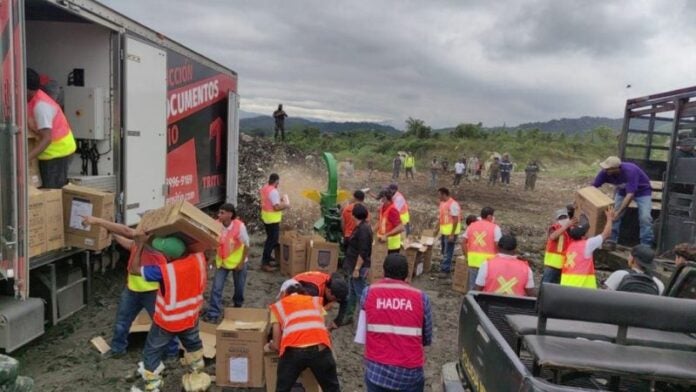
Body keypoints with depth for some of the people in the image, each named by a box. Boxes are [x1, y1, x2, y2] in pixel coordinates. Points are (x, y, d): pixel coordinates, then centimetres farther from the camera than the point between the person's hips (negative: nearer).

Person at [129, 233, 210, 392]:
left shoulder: (165, 271, -34)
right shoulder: (198, 257, -22)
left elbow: (133, 269, -21)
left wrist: (140, 245, -16)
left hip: (166, 322, -5)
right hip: (190, 318, 5)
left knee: (151, 353, 17)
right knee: (193, 345, 29)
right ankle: (198, 378, 45)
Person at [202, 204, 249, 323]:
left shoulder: (239, 226, -26)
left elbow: (246, 245, -16)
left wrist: (242, 262, -13)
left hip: (237, 261, -2)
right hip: (222, 262, 2)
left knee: (239, 287, 16)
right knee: (216, 288, -5)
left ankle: (238, 306, 43)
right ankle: (213, 314, 2)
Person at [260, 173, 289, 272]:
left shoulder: (265, 188, 6)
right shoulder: (273, 191, -24)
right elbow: (277, 207, -26)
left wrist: (280, 200, 14)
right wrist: (285, 205, -10)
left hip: (266, 217, 10)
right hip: (272, 219, -10)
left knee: (270, 239, 21)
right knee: (273, 240, -2)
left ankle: (267, 259, 32)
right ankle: (265, 263, 1)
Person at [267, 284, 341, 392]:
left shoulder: (278, 306, 25)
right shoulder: (315, 300, 30)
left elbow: (276, 345, 21)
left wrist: (269, 347, 43)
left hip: (293, 350, -1)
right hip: (319, 348, 1)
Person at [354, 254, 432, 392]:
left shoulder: (369, 293, -3)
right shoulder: (421, 297, -4)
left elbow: (361, 337, 0)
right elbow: (427, 339, 5)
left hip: (376, 370, 0)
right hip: (410, 373, 0)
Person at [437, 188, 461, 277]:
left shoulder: (453, 204, -20)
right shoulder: (442, 203, 9)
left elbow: (456, 220, -20)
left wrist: (452, 234, -22)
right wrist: (438, 229, 21)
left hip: (450, 232, -9)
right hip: (444, 231, 9)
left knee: (447, 252, -3)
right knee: (444, 251, 17)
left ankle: (445, 270, 4)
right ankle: (447, 267, 30)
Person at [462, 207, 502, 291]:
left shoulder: (472, 225, 9)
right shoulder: (495, 227, -4)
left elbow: (464, 242, 9)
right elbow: (498, 244, -11)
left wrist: (467, 255, 16)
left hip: (473, 260, 4)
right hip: (488, 260, -4)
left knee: (473, 284, 12)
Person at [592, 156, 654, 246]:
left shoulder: (630, 171, -40)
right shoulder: (605, 172, -25)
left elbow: (630, 194, -43)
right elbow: (593, 187, -17)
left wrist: (618, 212, -47)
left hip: (642, 191, -5)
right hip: (622, 191, 5)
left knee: (645, 217, -17)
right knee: (613, 213, -7)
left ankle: (646, 246, -5)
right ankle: (611, 241, 6)